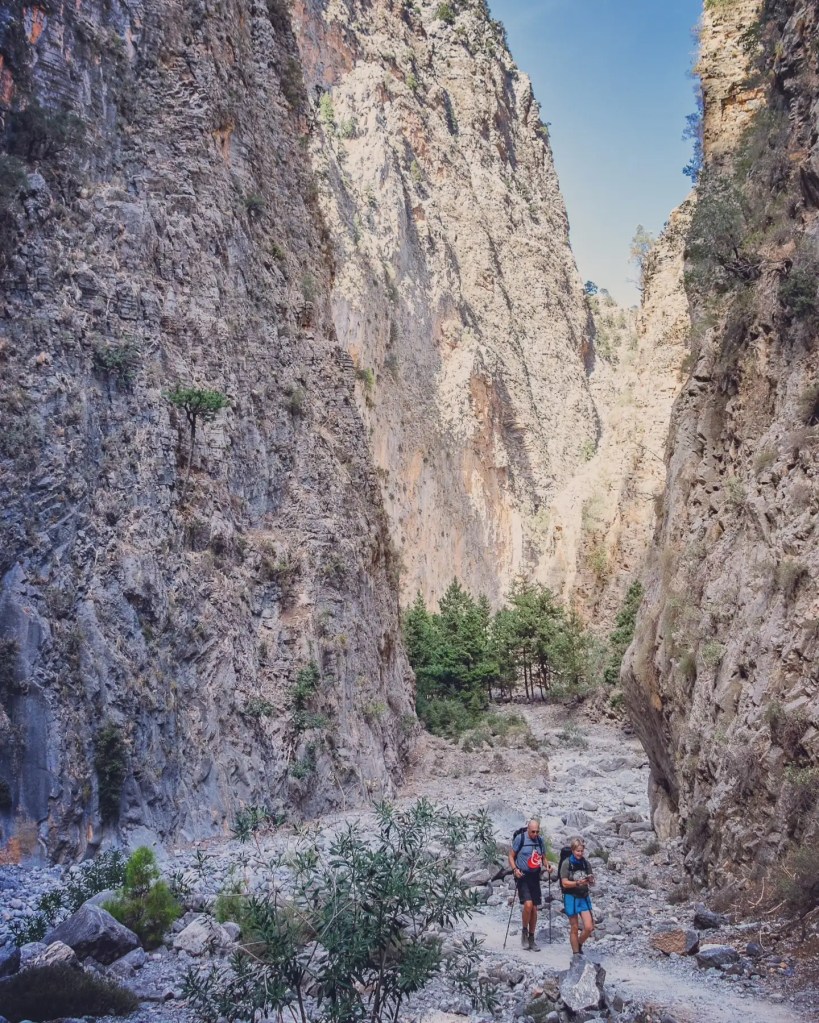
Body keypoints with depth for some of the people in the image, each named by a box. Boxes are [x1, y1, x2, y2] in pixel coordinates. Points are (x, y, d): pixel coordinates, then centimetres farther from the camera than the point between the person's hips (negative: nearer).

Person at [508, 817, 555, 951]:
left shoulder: (540, 840, 5)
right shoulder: (519, 838, -9)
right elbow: (511, 856, -4)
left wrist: (548, 865, -5)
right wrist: (515, 869, -20)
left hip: (535, 876, 5)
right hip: (522, 876, -5)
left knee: (534, 908, 7)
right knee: (528, 904, -21)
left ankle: (531, 939, 19)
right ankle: (524, 931, 2)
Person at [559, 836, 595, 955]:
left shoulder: (585, 863, 3)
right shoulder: (567, 863, -9)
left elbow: (591, 883, 8)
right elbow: (565, 883, -12)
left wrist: (590, 880, -15)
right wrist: (578, 883, -26)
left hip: (584, 897, 4)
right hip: (571, 897, -4)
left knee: (589, 927, -5)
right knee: (574, 928, 4)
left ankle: (579, 944, 22)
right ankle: (576, 953, 18)